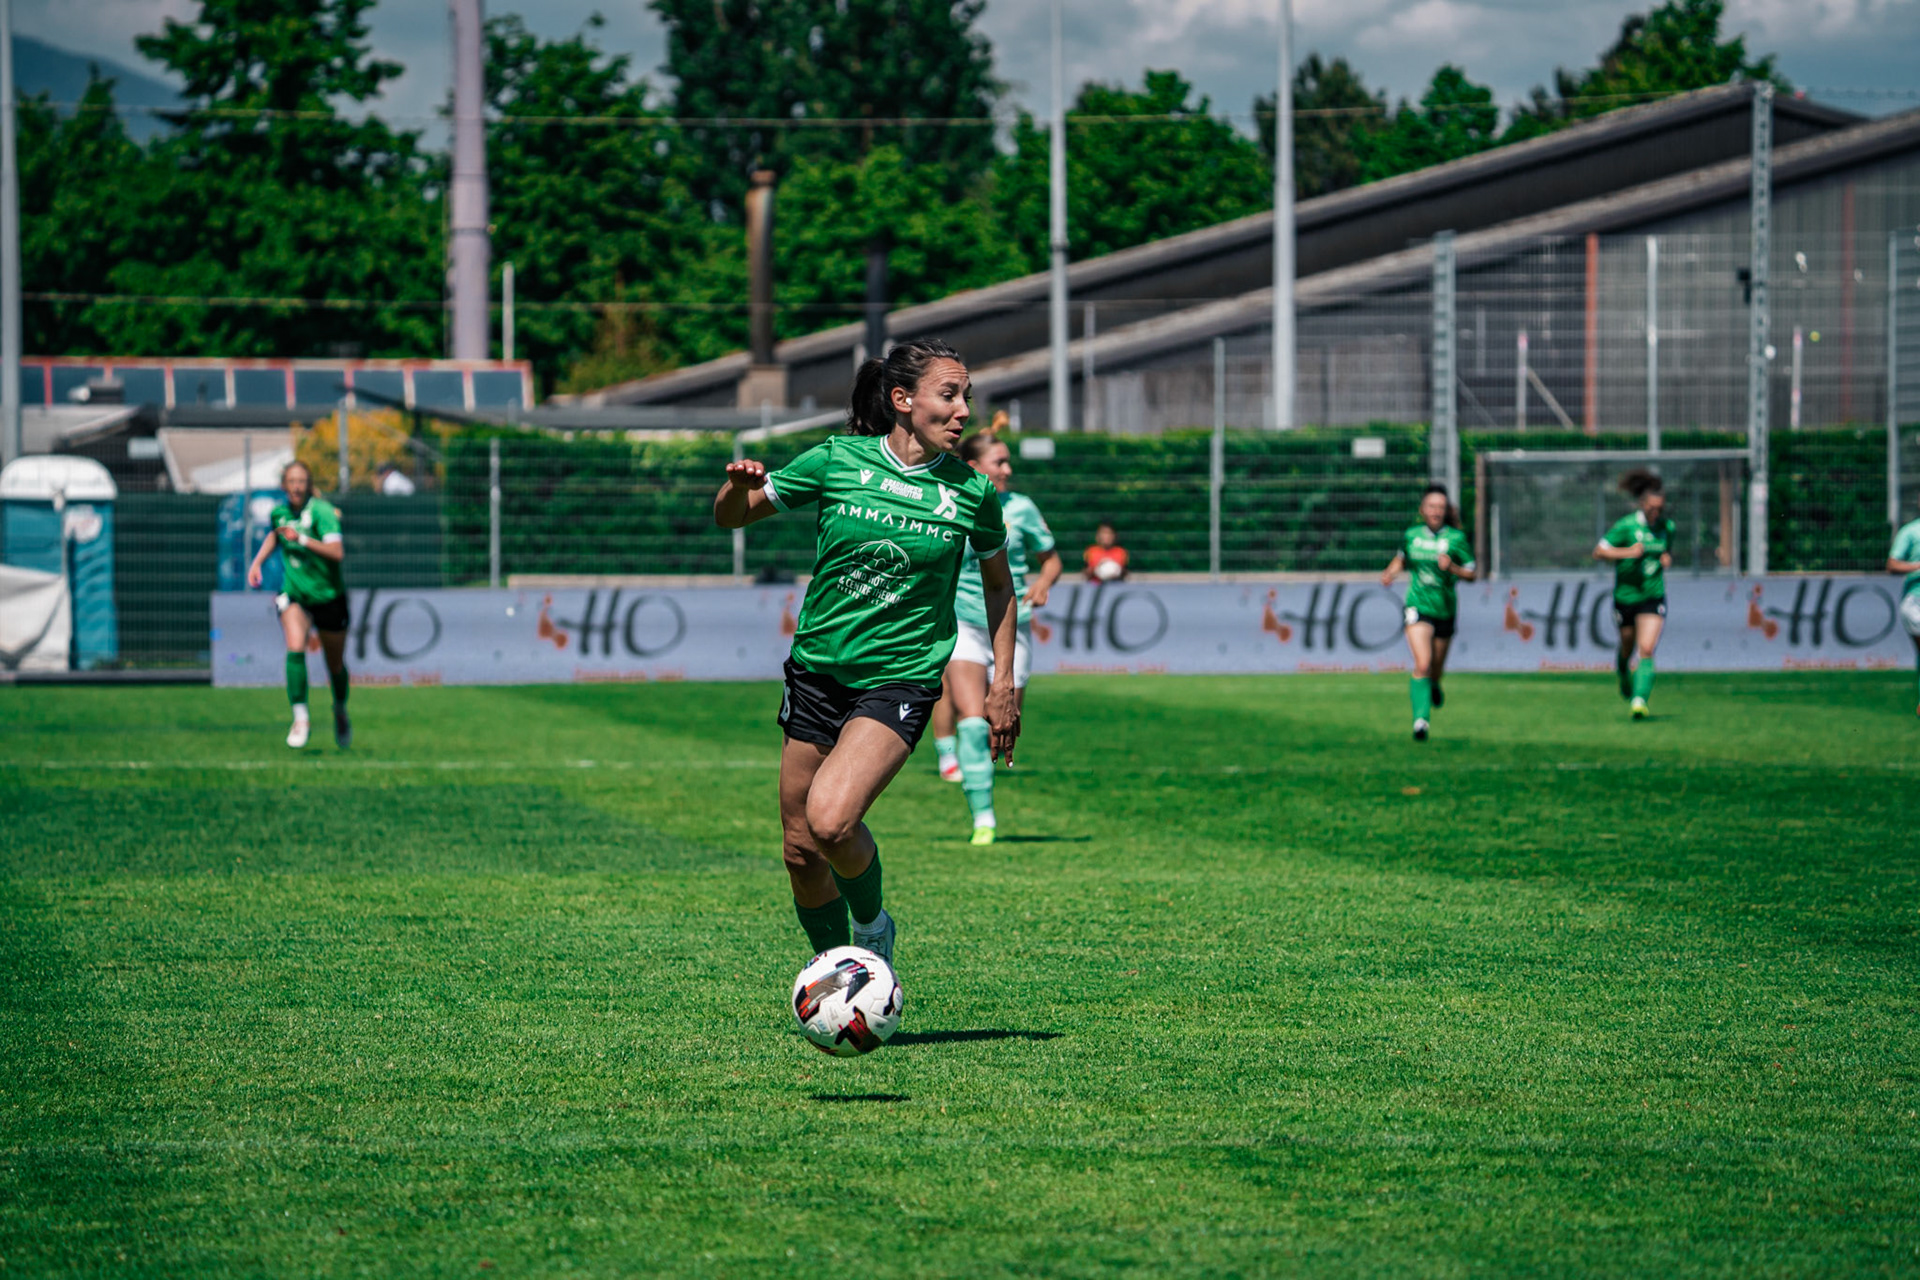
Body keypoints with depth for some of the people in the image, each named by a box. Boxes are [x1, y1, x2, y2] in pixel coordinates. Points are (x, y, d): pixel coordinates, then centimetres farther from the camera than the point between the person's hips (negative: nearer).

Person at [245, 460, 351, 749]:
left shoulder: (321, 511, -19)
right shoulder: (279, 512, -2)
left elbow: (337, 552, -31)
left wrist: (303, 540, -37)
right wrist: (257, 562, 13)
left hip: (329, 595, -3)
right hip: (294, 594, 3)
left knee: (335, 665, 10)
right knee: (295, 648, -23)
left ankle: (341, 712, 40)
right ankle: (301, 718, -16)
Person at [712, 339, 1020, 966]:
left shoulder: (970, 492, -3)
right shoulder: (837, 461, -4)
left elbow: (998, 584, 15)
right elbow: (729, 518, 6)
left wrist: (1003, 684, 9)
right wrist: (737, 488, -17)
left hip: (901, 680, -2)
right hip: (818, 671, 2)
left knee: (830, 820, -26)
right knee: (799, 850, 6)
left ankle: (873, 926, 3)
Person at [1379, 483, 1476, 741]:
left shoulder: (1456, 538, -5)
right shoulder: (1411, 536, 1)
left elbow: (1471, 574, -4)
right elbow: (1402, 558, 22)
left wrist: (1452, 568, -22)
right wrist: (1390, 573, 3)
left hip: (1445, 611, 1)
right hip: (1418, 607, -1)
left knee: (1436, 670, 13)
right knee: (1422, 664, -20)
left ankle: (1433, 688, 50)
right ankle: (1421, 720, -23)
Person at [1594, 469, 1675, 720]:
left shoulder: (1667, 527, 1)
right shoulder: (1626, 525, -12)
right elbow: (1598, 551, -13)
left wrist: (1667, 560, -2)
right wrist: (1627, 553, -26)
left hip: (1653, 598, 1)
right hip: (1625, 596, -1)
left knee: (1646, 651, -15)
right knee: (1627, 649, 15)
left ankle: (1639, 700, -23)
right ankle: (1624, 677, 49)